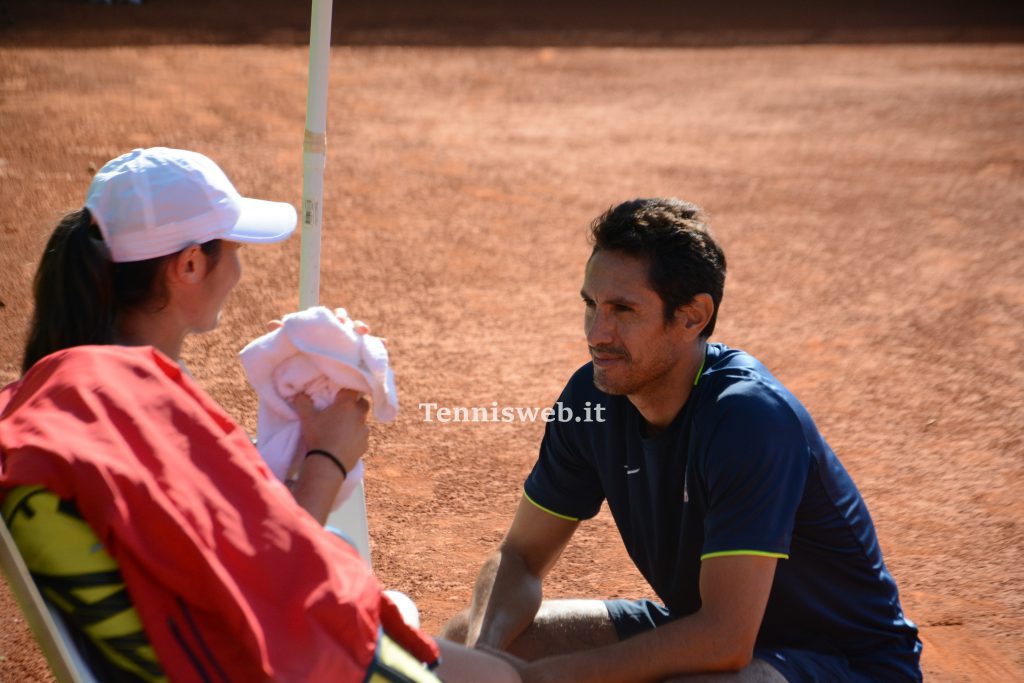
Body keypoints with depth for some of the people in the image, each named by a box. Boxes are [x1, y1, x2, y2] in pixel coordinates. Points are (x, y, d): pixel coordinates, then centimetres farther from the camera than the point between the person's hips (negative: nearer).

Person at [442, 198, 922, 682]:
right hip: (698, 629, 7)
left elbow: (726, 639, -33)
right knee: (466, 638, -4)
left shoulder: (751, 417, -30)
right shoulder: (594, 394, -7)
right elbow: (520, 556, 0)